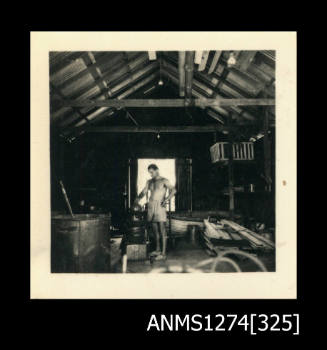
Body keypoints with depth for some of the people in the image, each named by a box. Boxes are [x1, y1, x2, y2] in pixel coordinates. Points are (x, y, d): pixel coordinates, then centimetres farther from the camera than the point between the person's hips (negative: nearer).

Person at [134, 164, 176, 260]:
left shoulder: (164, 181, -2)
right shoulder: (149, 182, 17)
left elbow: (173, 190, -13)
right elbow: (144, 192, 15)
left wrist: (167, 199, -28)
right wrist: (138, 198, -6)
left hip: (160, 206, -6)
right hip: (151, 206, 6)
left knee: (162, 231, -6)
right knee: (155, 230, 13)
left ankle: (163, 253, -4)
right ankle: (157, 250, 25)